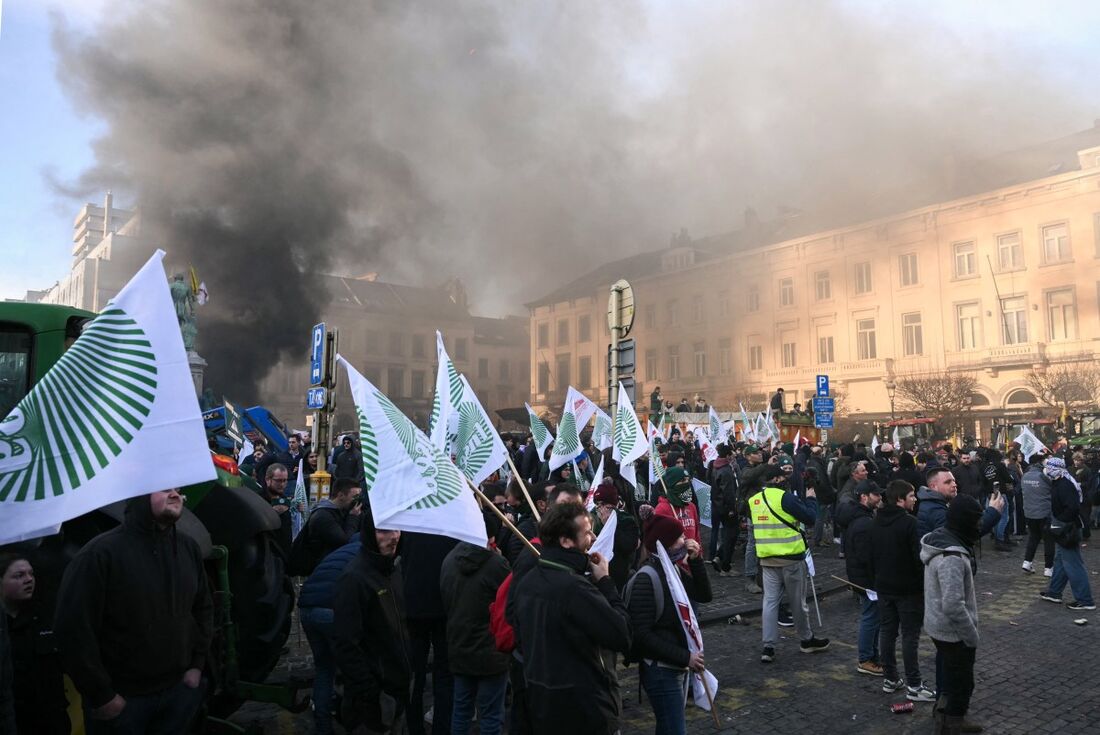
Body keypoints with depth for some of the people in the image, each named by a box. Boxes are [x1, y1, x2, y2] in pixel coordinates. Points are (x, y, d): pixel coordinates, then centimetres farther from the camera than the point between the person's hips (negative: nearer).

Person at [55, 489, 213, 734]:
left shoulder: (189, 547, 2)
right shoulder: (100, 553, -17)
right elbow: (73, 629, -17)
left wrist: (197, 665, 6)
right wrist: (102, 696, -14)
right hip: (121, 699, -5)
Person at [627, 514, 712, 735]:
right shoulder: (647, 578, -22)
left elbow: (704, 596, 6)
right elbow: (642, 634, -23)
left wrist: (696, 560, -6)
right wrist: (685, 657, -22)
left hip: (678, 666, 9)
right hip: (660, 671, -8)